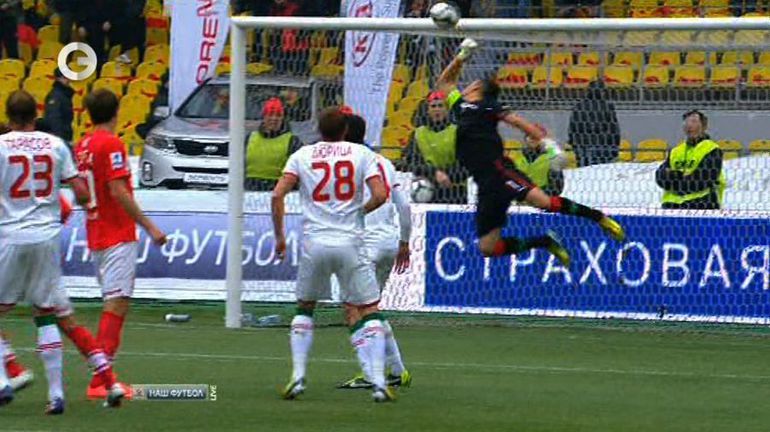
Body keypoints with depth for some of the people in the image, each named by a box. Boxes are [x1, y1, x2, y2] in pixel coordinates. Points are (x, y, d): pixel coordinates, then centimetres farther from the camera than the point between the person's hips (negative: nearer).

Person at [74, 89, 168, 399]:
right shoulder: (111, 144, -13)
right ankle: (100, 382, -13)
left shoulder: (82, 146, 11)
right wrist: (149, 226, -16)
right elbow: (118, 191, -18)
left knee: (113, 303, 16)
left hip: (95, 235, 9)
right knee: (117, 303, -9)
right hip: (118, 236, -9)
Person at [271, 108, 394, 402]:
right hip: (349, 242, -1)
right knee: (369, 312, 5)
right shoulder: (362, 154, 5)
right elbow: (380, 195, -6)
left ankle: (298, 376, 10)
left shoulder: (302, 155, 7)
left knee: (304, 309, 21)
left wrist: (279, 237, 6)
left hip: (314, 244, 1)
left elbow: (277, 195, -3)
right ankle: (378, 382, -9)